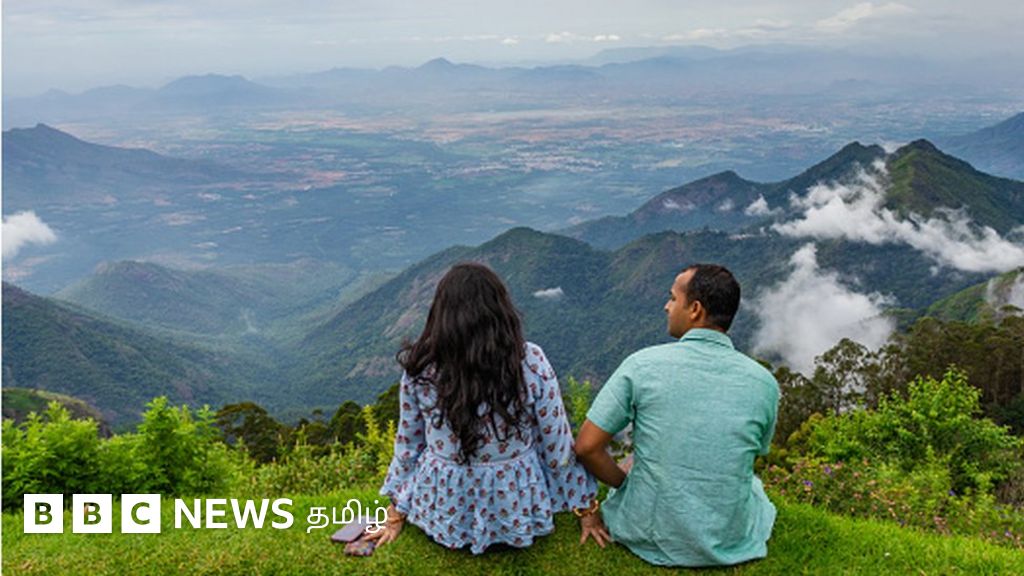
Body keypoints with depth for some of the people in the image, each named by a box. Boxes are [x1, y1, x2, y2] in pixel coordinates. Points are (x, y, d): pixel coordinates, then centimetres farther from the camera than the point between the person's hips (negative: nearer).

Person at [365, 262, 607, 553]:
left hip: (444, 515, 2)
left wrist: (396, 514, 14)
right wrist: (587, 509, 5)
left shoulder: (420, 368, -14)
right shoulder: (531, 361, -18)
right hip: (517, 512, -1)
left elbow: (408, 444, -1)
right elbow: (558, 445, -10)